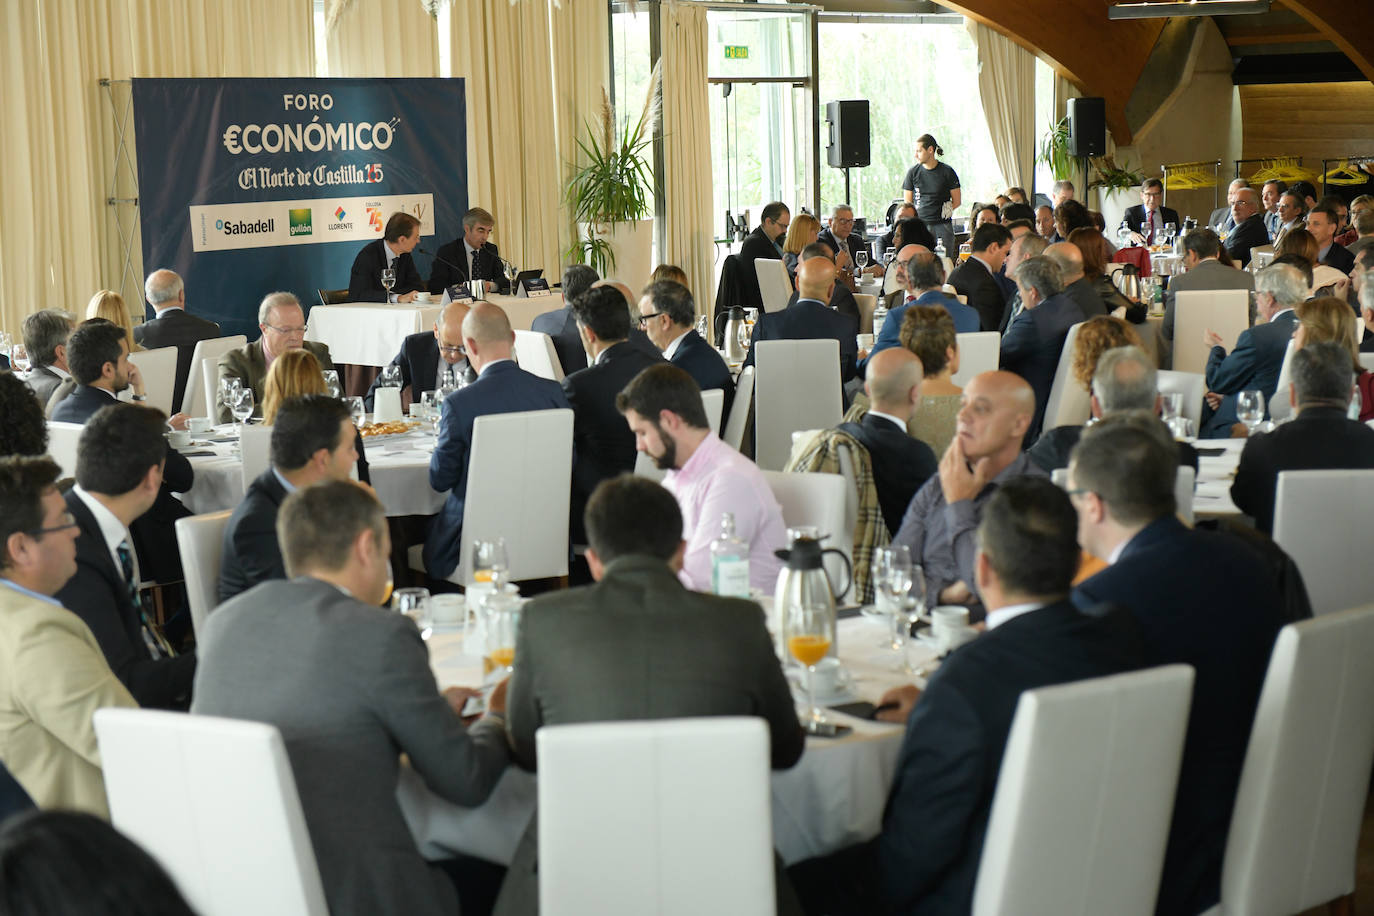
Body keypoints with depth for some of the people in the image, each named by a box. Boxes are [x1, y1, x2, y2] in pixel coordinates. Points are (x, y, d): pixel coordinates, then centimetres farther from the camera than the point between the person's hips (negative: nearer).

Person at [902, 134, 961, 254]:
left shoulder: (947, 172, 2)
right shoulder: (913, 172, 6)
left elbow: (957, 201, 7)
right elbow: (907, 203, 10)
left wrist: (947, 209, -7)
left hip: (942, 225, -1)